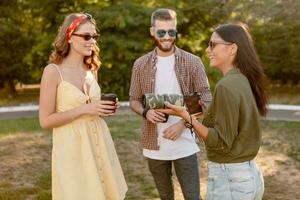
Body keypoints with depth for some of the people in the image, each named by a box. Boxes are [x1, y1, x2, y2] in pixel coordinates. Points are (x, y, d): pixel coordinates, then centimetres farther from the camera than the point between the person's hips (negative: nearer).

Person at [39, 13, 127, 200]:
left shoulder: (91, 69, 7)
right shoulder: (53, 71, -12)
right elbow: (46, 120, -13)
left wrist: (106, 109, -1)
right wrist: (84, 109, -20)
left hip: (98, 142, 6)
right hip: (71, 147, -6)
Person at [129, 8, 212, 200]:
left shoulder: (192, 62, -5)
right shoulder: (141, 64, 1)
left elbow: (206, 100, -3)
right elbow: (134, 100, 9)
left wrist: (183, 123, -16)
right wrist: (146, 112, -13)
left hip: (184, 143, -2)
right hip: (154, 144, 2)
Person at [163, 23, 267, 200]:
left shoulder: (226, 86, -20)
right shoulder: (244, 81, 5)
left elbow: (222, 142, -19)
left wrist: (186, 115, -19)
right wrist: (207, 111, 14)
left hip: (229, 179, -8)